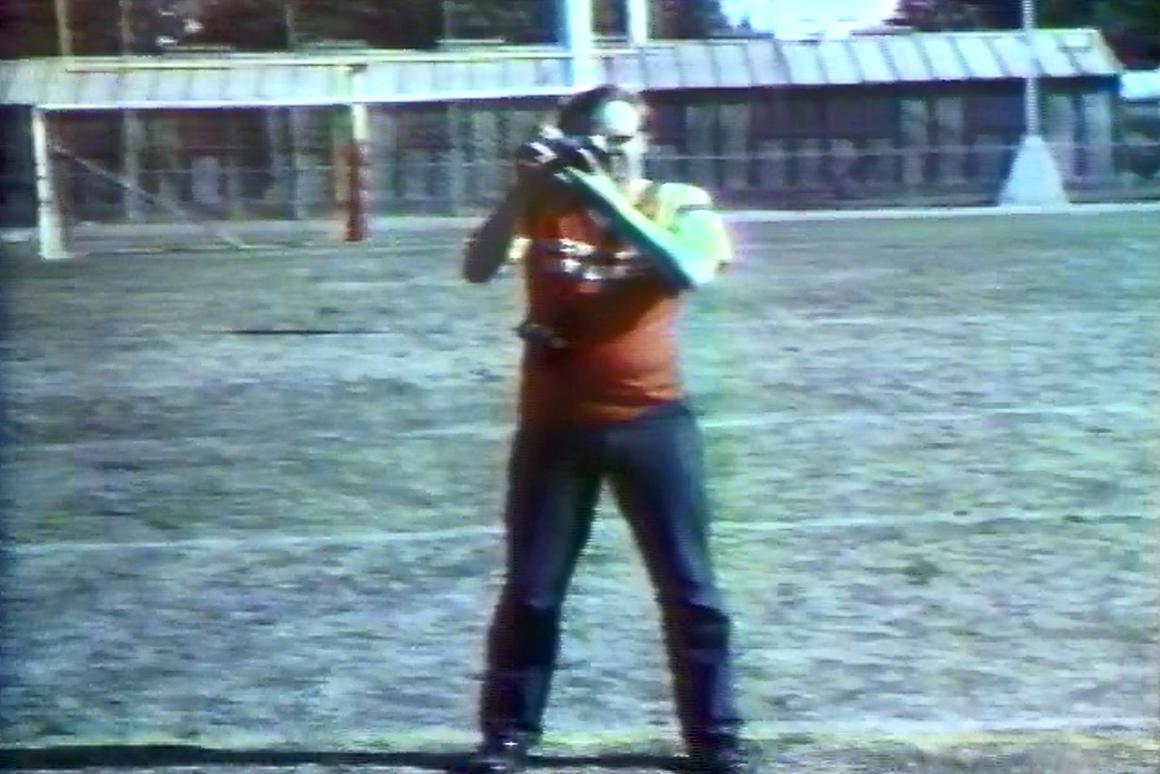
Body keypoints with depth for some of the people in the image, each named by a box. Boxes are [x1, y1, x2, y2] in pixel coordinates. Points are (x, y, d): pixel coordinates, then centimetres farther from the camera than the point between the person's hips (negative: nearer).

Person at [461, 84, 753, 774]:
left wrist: (606, 196, -24)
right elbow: (479, 268, -14)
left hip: (652, 421, -1)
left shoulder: (679, 203, -1)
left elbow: (688, 271, -22)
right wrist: (525, 187, -23)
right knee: (532, 591, 5)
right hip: (555, 424, 1)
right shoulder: (545, 206, 1)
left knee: (690, 589, 3)